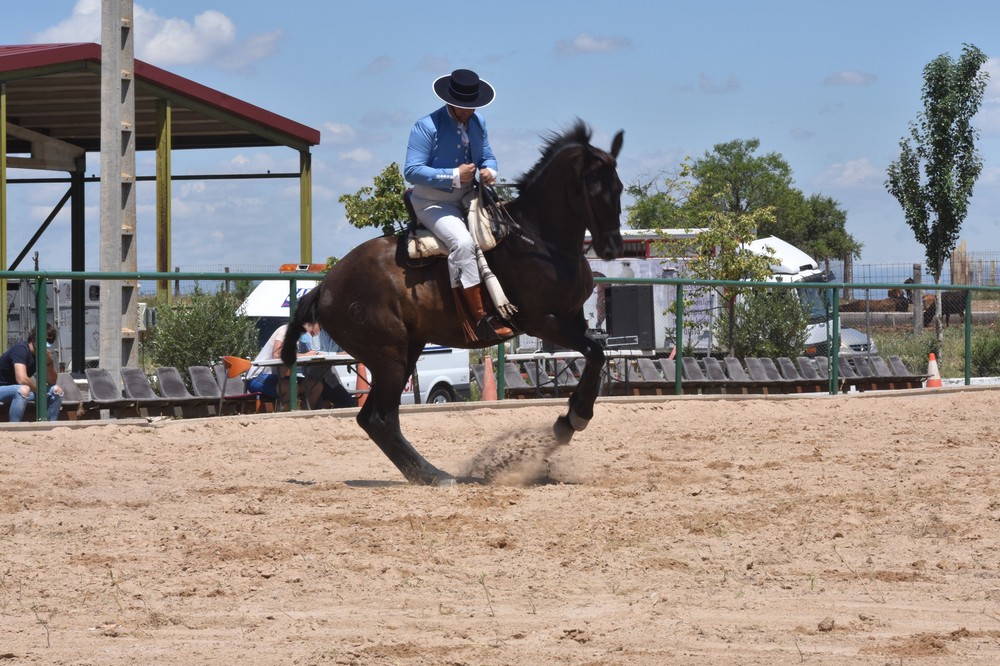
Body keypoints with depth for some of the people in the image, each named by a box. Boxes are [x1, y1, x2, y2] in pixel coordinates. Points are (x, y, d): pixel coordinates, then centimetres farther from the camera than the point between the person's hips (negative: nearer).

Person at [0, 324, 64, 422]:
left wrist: (49, 361, -17)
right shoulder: (21, 349, -23)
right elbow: (22, 379, -35)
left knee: (57, 390, -2)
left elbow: (52, 381, 0)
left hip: (19, 389, 8)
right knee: (23, 390, -39)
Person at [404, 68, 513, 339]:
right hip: (434, 203, -8)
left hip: (468, 199, 8)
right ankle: (481, 317, -32)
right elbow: (412, 170, -20)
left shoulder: (478, 123, 6)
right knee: (462, 241, -33)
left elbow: (488, 156, 16)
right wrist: (454, 176, -26)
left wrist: (490, 171, -10)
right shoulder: (427, 127, -15)